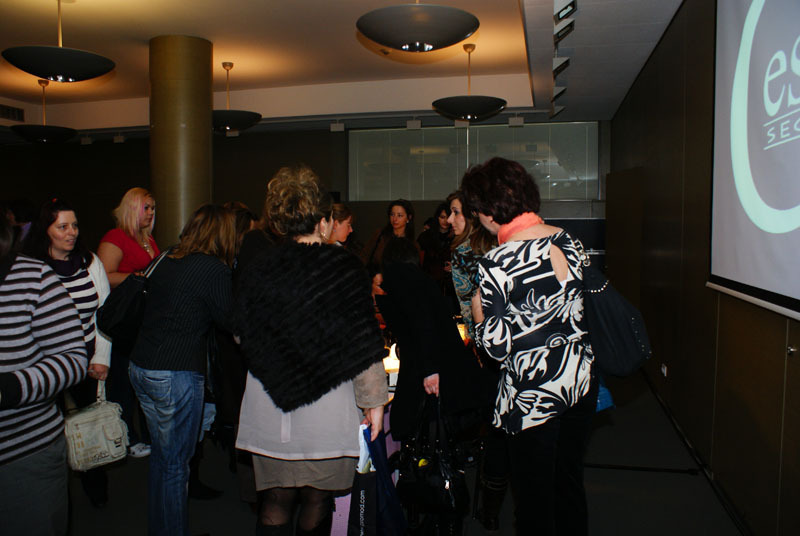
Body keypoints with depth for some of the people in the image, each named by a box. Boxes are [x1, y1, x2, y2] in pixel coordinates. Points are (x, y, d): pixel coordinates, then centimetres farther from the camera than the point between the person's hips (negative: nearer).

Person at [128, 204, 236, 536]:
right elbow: (229, 318, -5)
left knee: (161, 454, 22)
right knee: (175, 462, 6)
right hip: (176, 374, -8)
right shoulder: (214, 268, -13)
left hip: (140, 368, 8)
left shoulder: (166, 261, 8)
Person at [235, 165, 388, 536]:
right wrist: (373, 401, 0)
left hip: (268, 405, 3)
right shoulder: (341, 266, -10)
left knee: (275, 502, 14)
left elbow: (243, 338, 9)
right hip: (326, 409, -3)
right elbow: (363, 344, -10)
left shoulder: (256, 269, -1)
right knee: (317, 501, 12)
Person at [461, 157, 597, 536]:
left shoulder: (496, 265, -20)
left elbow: (498, 345, -18)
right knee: (570, 481, 24)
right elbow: (583, 308, 7)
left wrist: (479, 314, -2)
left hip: (534, 391, -6)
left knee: (534, 495, 13)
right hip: (581, 380, 7)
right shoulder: (568, 240, 0)